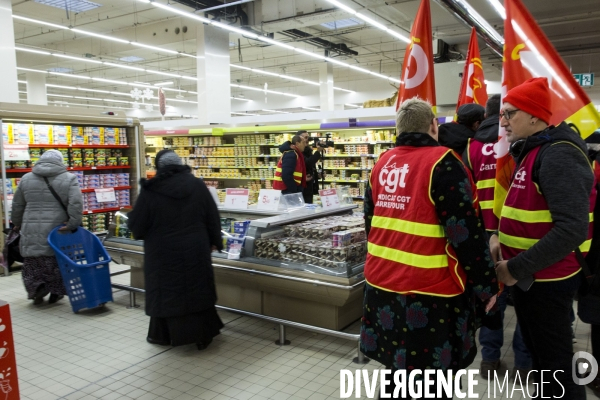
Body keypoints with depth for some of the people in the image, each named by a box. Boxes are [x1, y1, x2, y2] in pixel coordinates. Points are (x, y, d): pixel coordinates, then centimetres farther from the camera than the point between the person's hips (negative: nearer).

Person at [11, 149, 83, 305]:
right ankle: (56, 292, 17)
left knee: (33, 262, 13)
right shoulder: (68, 178, -2)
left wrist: (17, 223, 28)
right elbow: (76, 203, -14)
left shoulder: (26, 178, 8)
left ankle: (36, 288, 0)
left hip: (31, 231, 2)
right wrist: (73, 224, -11)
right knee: (57, 262, 11)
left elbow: (17, 205, 15)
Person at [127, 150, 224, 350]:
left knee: (165, 292, 11)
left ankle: (163, 335, 24)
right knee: (197, 290, 13)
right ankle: (203, 335, 20)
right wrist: (214, 241, 14)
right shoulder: (197, 185, -1)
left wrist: (130, 219, 19)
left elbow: (136, 223, -4)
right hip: (195, 250, 3)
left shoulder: (150, 191, -10)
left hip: (163, 252, -2)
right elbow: (213, 216, 3)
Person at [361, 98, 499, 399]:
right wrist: (486, 285, -6)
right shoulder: (442, 162, -13)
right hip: (427, 290, -7)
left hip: (381, 282, 7)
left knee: (398, 370, 23)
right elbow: (466, 233, -16)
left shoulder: (383, 163, 8)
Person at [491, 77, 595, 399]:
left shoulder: (558, 155, -20)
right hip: (527, 276, 10)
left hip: (545, 281, -9)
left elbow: (572, 229, -29)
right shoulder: (530, 152, 11)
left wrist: (516, 268, -25)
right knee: (539, 354, 22)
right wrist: (500, 236, 5)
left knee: (556, 363, 4)